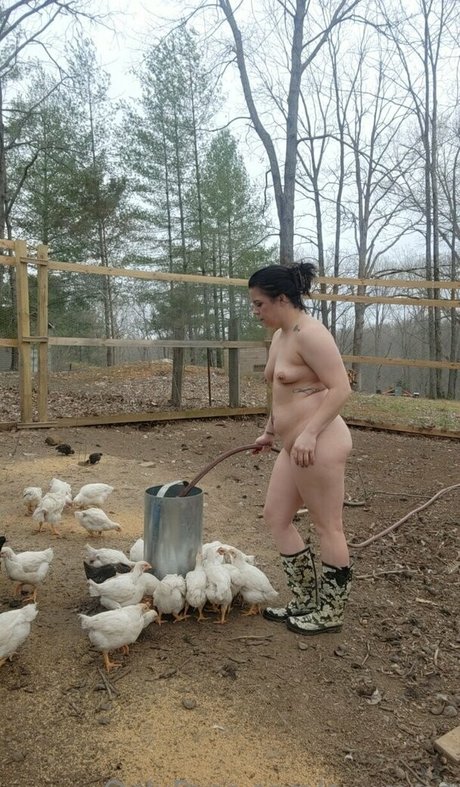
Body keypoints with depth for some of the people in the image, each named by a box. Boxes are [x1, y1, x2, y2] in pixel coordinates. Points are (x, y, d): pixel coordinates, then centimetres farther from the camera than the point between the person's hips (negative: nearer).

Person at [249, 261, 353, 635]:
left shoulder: (309, 334, -15)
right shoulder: (280, 337, 14)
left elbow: (340, 388, -21)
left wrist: (309, 433, -27)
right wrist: (269, 432, 27)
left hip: (318, 444, -10)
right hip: (294, 446, 10)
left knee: (328, 527, 4)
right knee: (276, 516, 14)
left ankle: (331, 613, 22)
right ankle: (306, 601, 28)